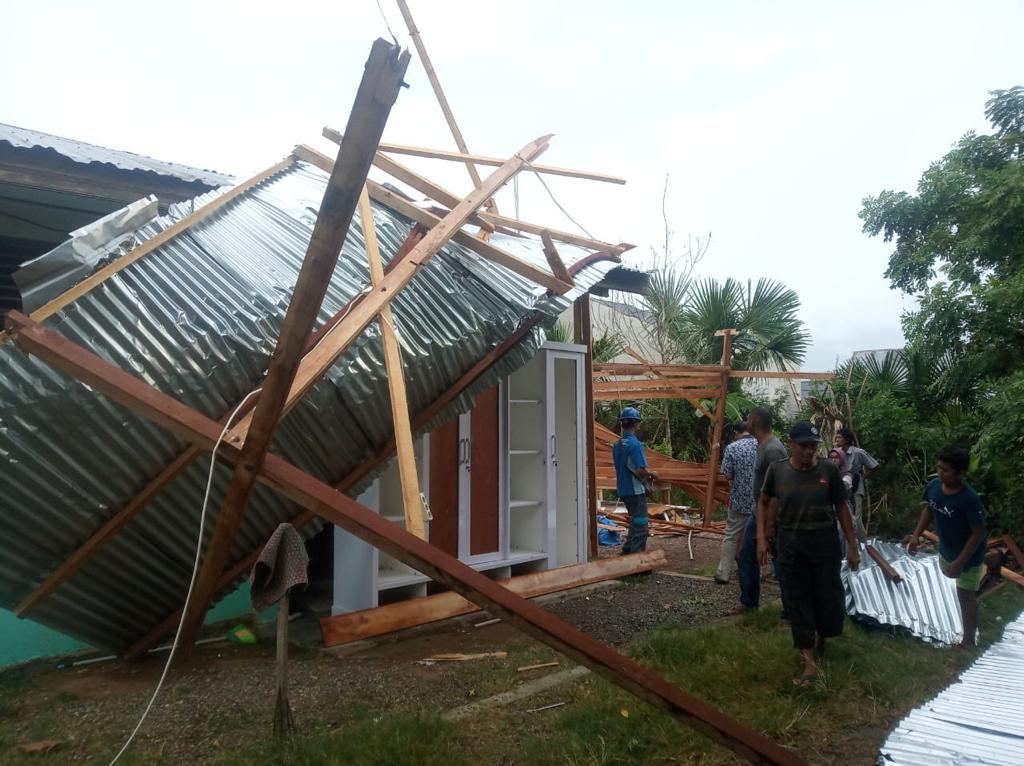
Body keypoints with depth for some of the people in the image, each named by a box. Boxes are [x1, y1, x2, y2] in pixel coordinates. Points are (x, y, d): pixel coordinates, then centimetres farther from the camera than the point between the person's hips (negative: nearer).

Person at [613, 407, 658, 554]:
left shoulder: (617, 444, 7)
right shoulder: (635, 444, -19)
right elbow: (640, 471, -24)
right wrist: (652, 474, -4)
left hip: (623, 490, 8)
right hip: (635, 490, -8)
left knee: (635, 523, 22)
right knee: (640, 526, 0)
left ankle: (627, 551, 28)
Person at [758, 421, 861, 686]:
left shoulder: (828, 470, -6)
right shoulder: (777, 470, -5)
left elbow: (841, 508, 2)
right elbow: (763, 503, 9)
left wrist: (852, 546, 2)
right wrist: (762, 538, 3)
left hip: (826, 547, 0)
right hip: (791, 548, 0)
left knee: (830, 600, 8)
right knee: (798, 604, 5)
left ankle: (821, 638, 41)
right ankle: (810, 664, 16)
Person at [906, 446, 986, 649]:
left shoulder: (969, 499, -35)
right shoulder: (934, 486, -17)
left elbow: (978, 532, -27)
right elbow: (928, 509, 1)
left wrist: (961, 561, -25)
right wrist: (917, 535, -8)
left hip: (968, 554, -7)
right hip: (946, 548, 7)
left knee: (965, 595, 5)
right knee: (947, 573, 32)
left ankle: (968, 642, 20)